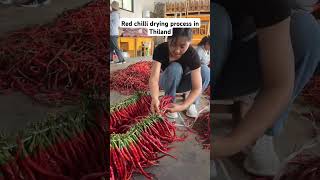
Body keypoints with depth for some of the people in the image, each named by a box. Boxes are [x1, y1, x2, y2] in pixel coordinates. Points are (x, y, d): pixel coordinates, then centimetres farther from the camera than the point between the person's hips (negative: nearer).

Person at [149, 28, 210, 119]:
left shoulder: (192, 54, -28)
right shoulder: (160, 49, -28)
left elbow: (197, 88, -33)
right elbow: (154, 78, -39)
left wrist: (183, 106, -49)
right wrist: (155, 98, -60)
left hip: (182, 82, 1)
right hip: (166, 82, -1)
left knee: (205, 71, -28)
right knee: (175, 68, -35)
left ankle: (192, 104, -11)